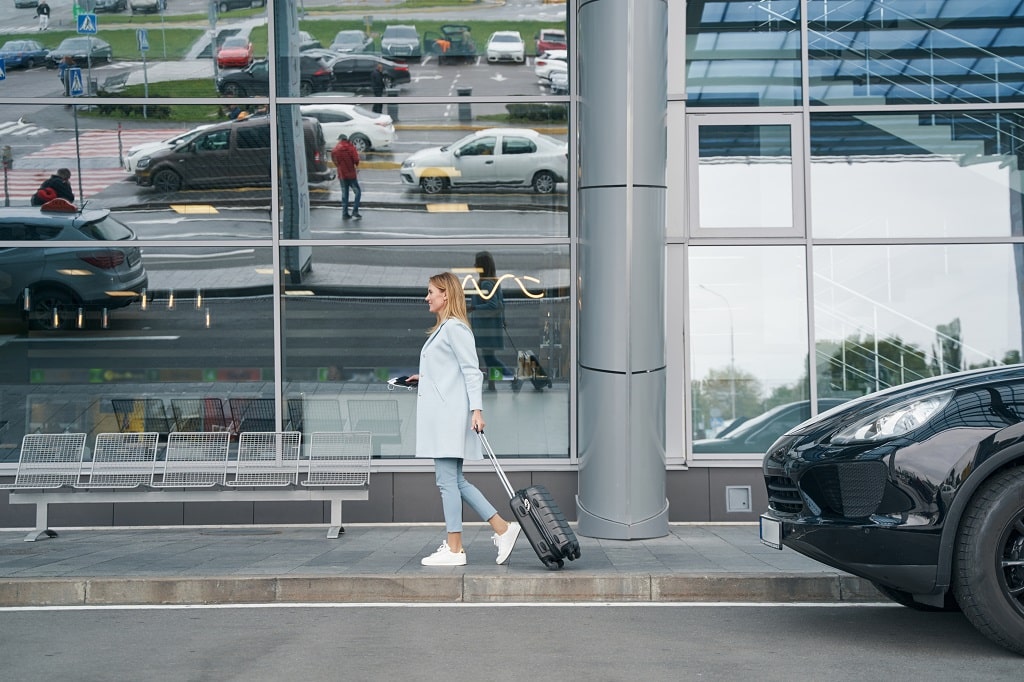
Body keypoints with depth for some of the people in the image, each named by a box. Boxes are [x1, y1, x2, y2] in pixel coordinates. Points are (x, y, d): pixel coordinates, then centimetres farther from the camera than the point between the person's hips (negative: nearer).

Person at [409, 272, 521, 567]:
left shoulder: (455, 327, -9)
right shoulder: (442, 329, 20)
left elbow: (471, 371, -15)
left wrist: (476, 409, -21)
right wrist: (423, 378, 22)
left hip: (449, 414, -10)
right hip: (439, 413, 10)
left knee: (447, 480, -6)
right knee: (454, 481, 10)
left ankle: (454, 549, 0)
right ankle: (502, 528, 13)